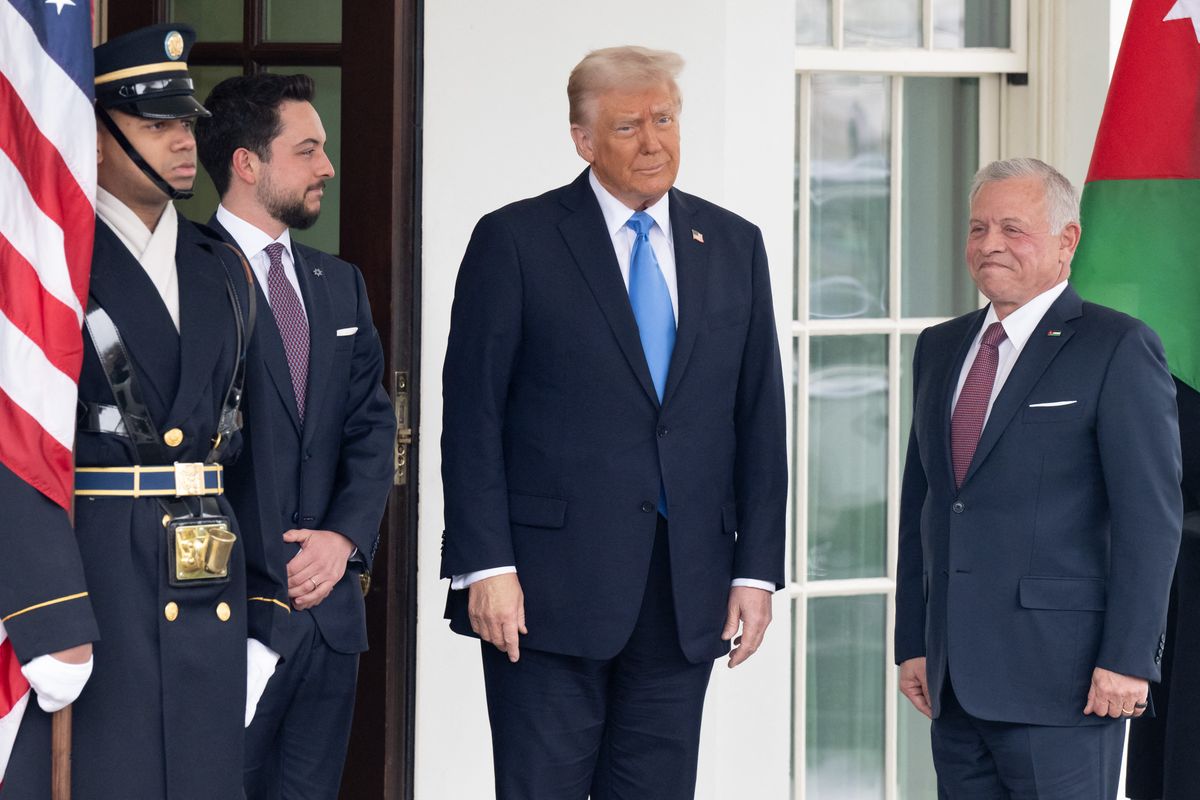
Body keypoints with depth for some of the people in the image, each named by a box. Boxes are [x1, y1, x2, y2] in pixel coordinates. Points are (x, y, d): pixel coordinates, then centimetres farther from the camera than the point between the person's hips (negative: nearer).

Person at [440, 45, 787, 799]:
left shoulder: (734, 246, 11)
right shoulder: (517, 241, -1)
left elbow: (760, 419, 11)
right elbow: (472, 417, -4)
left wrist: (757, 567, 4)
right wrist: (485, 566, -11)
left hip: (686, 595, 4)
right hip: (550, 587, -4)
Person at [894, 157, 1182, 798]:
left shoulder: (1118, 348, -4)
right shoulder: (940, 348, 16)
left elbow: (1149, 516, -9)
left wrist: (1128, 658, -14)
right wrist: (912, 644, 13)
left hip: (1062, 676, -6)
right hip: (955, 678, 6)